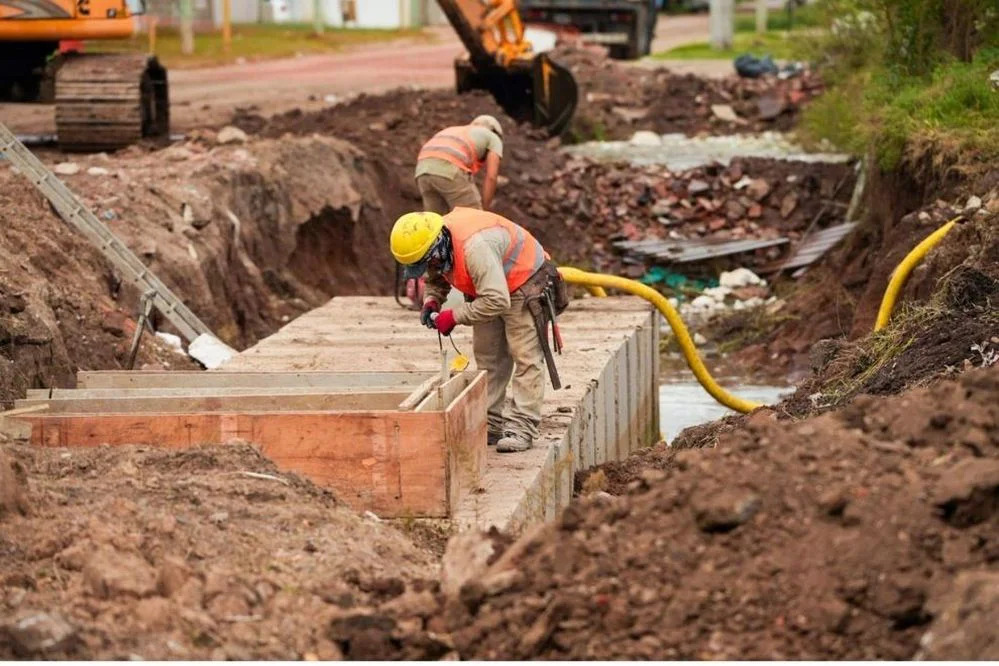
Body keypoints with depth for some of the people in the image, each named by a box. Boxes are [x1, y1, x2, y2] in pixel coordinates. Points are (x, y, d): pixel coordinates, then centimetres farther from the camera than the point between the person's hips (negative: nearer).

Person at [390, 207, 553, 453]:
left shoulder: (475, 247, -39)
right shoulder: (437, 243, -10)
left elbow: (497, 301, -40)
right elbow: (436, 279, 12)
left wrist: (455, 316, -32)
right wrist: (431, 302, -10)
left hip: (524, 283, -9)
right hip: (492, 289, 10)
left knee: (525, 357, -11)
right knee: (487, 357, 9)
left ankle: (522, 428, -13)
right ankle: (489, 425, 14)